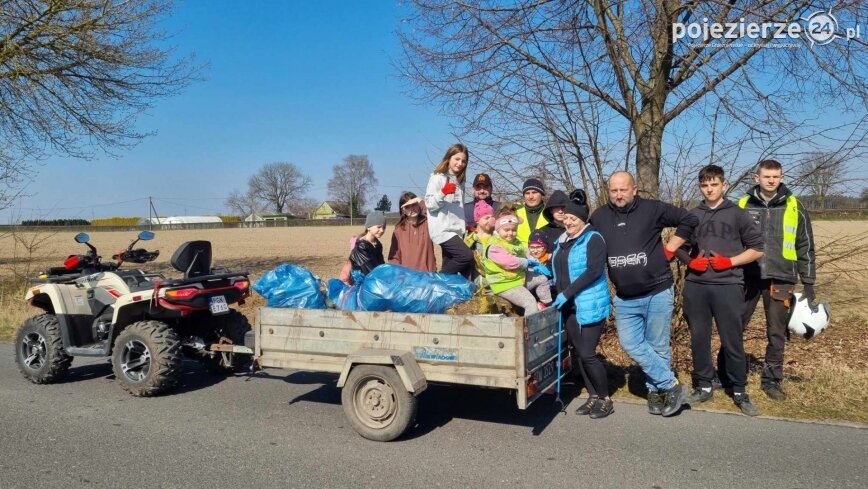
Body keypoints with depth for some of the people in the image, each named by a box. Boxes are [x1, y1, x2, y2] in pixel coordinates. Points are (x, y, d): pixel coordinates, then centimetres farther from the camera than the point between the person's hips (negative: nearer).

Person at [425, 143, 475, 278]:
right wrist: (443, 193, -25)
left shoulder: (460, 181, 18)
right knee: (467, 256, -21)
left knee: (450, 266, 4)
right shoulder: (437, 177, -5)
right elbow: (429, 204, -10)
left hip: (456, 230, 8)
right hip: (443, 229, -7)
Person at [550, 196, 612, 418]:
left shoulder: (593, 239, -8)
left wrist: (567, 293, -21)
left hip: (590, 305, -7)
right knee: (579, 353, 11)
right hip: (569, 306, 7)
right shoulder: (563, 241, 14)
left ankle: (605, 400, 11)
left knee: (588, 353, -6)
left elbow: (593, 271, -19)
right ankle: (593, 396, 24)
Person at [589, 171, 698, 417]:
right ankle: (671, 385, 11)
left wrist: (669, 250, -3)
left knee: (658, 347, 5)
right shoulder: (599, 217, 3)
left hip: (657, 293, -3)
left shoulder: (652, 209, -7)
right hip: (625, 299, 4)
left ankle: (656, 390, 23)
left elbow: (689, 220, 1)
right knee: (631, 344, -1)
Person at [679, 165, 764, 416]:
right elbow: (680, 247, 17)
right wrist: (690, 261, -3)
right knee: (699, 339, 9)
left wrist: (729, 262, -10)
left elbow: (757, 248, 3)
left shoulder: (737, 214, 2)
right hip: (695, 287, 3)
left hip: (728, 286, -3)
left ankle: (739, 390, 17)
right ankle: (704, 386, 22)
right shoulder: (692, 215, 10)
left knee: (732, 341, 2)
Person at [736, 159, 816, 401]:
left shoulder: (794, 207, 2)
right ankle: (725, 375, 19)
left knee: (777, 333, 8)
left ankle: (771, 380, 21)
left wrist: (808, 283, 2)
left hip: (780, 279, 0)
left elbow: (805, 247, 5)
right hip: (746, 278, 0)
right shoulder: (743, 205, 4)